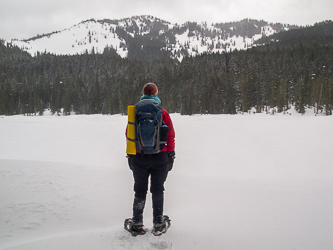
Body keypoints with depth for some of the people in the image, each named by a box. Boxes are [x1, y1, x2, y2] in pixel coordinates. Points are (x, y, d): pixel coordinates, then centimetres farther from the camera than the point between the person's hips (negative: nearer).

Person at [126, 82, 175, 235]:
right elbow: (171, 136, -1)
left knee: (140, 190, 13)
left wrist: (130, 155, 11)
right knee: (158, 190, 12)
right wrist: (171, 154, 8)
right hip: (160, 158, 0)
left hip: (139, 158, 1)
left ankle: (137, 223, 17)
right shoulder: (163, 113, -4)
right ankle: (158, 222, 18)